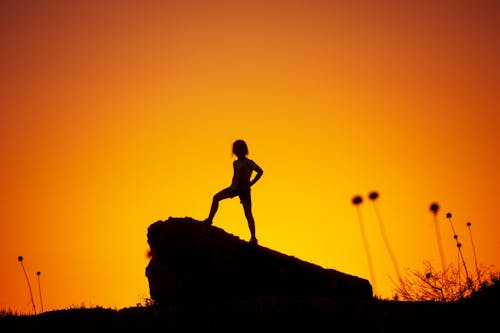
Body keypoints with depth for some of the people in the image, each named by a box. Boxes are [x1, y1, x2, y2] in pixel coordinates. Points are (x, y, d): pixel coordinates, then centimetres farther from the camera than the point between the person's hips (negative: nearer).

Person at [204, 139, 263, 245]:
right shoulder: (235, 163, 13)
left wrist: (251, 183, -9)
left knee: (248, 213, -9)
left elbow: (260, 171, -1)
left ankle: (253, 237, -6)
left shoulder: (249, 163, -6)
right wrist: (233, 184, 6)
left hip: (244, 189, -6)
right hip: (234, 188, 6)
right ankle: (209, 220, -1)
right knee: (216, 198, -6)